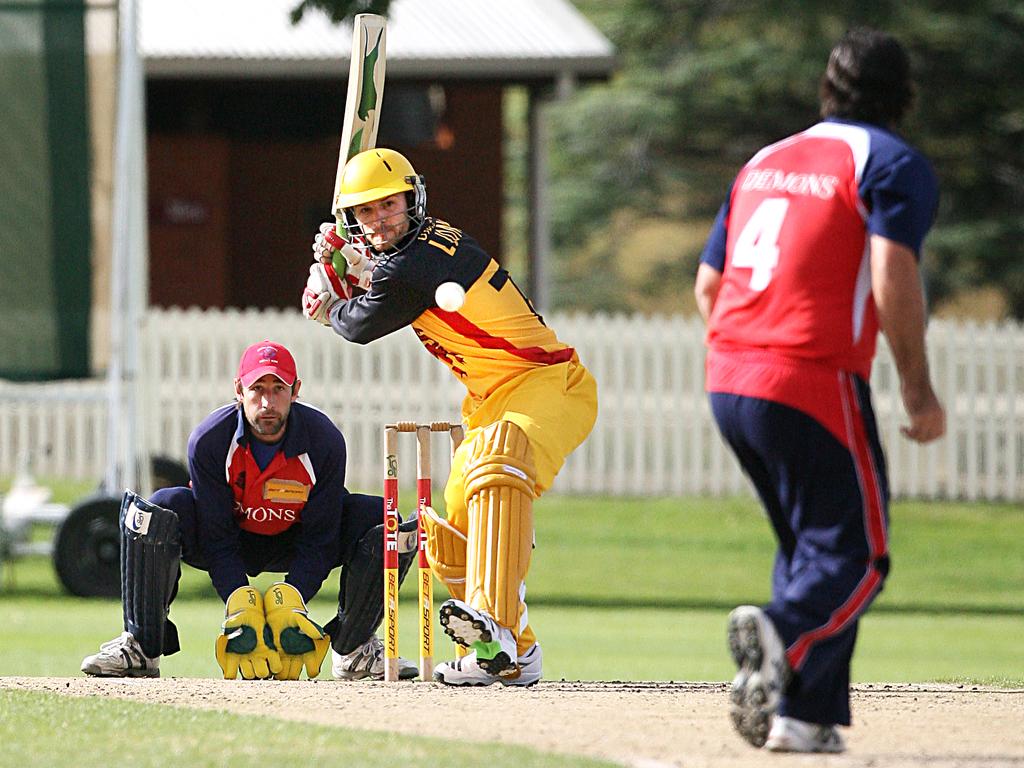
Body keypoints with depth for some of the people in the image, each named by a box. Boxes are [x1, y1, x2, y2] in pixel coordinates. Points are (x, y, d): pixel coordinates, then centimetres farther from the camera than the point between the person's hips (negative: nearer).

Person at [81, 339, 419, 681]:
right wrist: (242, 612, -38)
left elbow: (318, 541, -21)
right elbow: (217, 539, -24)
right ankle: (141, 647, -21)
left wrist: (289, 606, -36)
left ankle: (352, 649, -6)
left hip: (291, 543, 1)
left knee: (379, 518, -23)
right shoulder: (208, 440, -26)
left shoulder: (325, 441, -24)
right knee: (162, 508, -32)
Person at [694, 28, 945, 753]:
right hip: (816, 386, -7)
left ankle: (811, 714, 7)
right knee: (854, 556, -6)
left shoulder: (765, 162, 20)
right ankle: (784, 636, -35)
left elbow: (707, 286, 22)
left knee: (810, 548, 18)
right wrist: (918, 388, -11)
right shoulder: (893, 163, -1)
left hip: (728, 380, 7)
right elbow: (893, 276, -15)